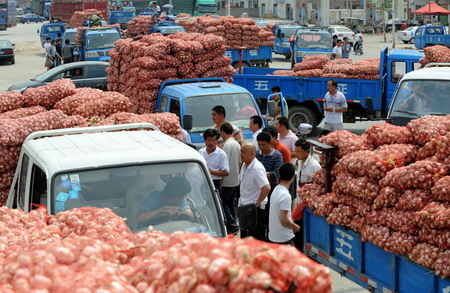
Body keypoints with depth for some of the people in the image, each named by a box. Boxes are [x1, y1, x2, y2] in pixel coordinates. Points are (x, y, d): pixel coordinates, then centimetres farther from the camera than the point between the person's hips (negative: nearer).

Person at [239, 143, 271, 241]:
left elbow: (266, 188, -33)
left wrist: (257, 203, -24)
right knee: (244, 236, 19)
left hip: (255, 209, -10)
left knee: (257, 238, -2)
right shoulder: (244, 165, 7)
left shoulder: (257, 168, -22)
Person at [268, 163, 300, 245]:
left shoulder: (276, 190, 6)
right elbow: (283, 220, -21)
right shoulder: (285, 195, -20)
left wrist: (290, 220, 14)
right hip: (284, 238, -9)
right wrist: (294, 226, -5)